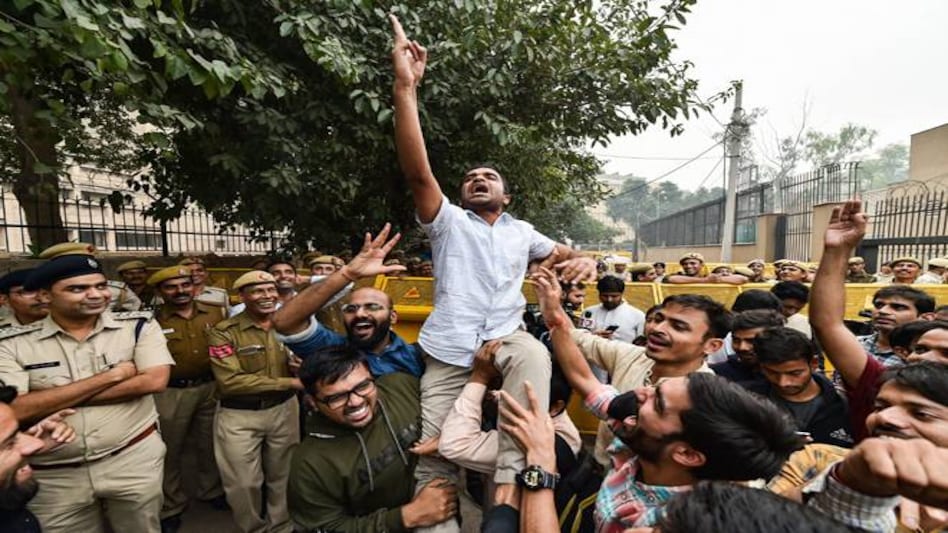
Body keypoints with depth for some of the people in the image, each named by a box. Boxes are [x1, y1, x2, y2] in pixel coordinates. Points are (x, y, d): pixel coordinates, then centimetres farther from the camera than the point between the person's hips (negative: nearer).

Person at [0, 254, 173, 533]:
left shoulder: (139, 325, -7)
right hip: (52, 474, 1)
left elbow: (154, 381, -18)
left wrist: (51, 400, -14)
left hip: (134, 456, -1)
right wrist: (113, 375, -18)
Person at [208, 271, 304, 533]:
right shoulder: (223, 332, -14)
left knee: (283, 476, 18)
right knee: (244, 484, 11)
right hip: (239, 416, -3)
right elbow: (230, 381, -23)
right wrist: (289, 382, -23)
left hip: (284, 409, 4)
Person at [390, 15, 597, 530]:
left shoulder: (521, 232, 16)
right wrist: (405, 86, -18)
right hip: (449, 353, 0)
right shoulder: (449, 221, 7)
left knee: (535, 354, -35)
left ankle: (510, 476, -24)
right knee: (433, 459, 2)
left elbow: (562, 254, 27)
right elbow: (417, 171, -9)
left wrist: (583, 261, -1)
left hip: (505, 339, 1)